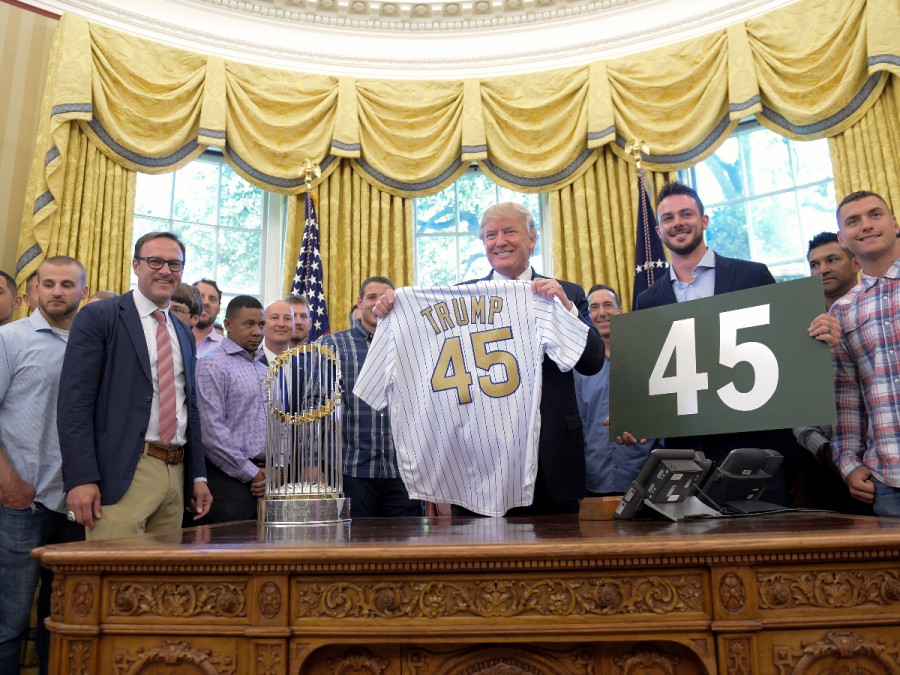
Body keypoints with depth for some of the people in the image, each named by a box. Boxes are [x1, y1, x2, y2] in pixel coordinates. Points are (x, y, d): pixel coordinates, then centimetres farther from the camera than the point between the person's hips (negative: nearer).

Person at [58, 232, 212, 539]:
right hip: (122, 473, -6)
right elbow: (74, 401, -9)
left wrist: (198, 476, 14)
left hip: (177, 472, 6)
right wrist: (81, 478, -17)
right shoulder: (98, 317, -2)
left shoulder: (184, 335, 17)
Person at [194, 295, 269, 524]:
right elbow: (212, 430, -15)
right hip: (231, 480, -7)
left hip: (267, 479, 7)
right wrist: (251, 473, -11)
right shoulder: (213, 366, -6)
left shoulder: (264, 371, 18)